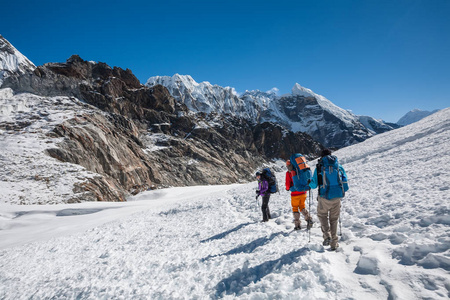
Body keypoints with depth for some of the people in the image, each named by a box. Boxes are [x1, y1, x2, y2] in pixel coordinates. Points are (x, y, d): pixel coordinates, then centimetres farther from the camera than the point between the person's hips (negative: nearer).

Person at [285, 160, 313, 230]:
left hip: (295, 194, -4)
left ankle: (297, 225, 8)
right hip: (303, 192, 4)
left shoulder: (288, 173, -10)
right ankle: (308, 218, 1)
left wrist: (288, 188, 11)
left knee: (295, 208, 10)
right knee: (302, 206, 20)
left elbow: (288, 184, -9)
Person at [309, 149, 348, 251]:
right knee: (334, 219, 15)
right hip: (337, 197, 3)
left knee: (322, 215, 19)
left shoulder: (319, 168, -2)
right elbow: (345, 183, 9)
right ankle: (334, 244, 18)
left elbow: (314, 185, 2)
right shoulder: (339, 166, 7)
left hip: (324, 197, -3)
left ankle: (327, 236, 0)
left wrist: (310, 184, 26)